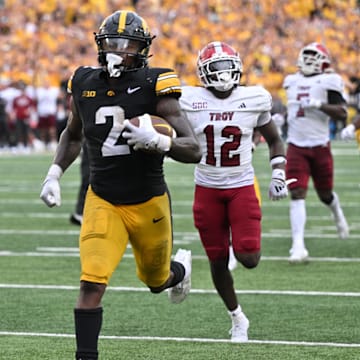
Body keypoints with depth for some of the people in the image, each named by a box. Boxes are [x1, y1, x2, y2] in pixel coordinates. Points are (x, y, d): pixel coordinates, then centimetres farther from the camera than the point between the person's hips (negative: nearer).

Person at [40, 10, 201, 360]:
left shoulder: (154, 86, -15)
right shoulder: (84, 84, -3)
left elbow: (194, 150, -19)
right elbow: (73, 135, 19)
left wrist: (156, 141, -37)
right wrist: (54, 173, 6)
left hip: (148, 203, -1)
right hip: (103, 201, 1)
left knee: (157, 280, 21)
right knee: (91, 284, -17)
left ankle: (180, 267, 58)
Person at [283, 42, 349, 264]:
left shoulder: (327, 82, -6)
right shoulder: (292, 82, 10)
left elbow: (342, 113, -14)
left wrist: (319, 105, -23)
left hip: (320, 146, -3)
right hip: (296, 146, 3)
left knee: (325, 193, 13)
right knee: (297, 194, -10)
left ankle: (338, 214, 50)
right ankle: (298, 246, -15)